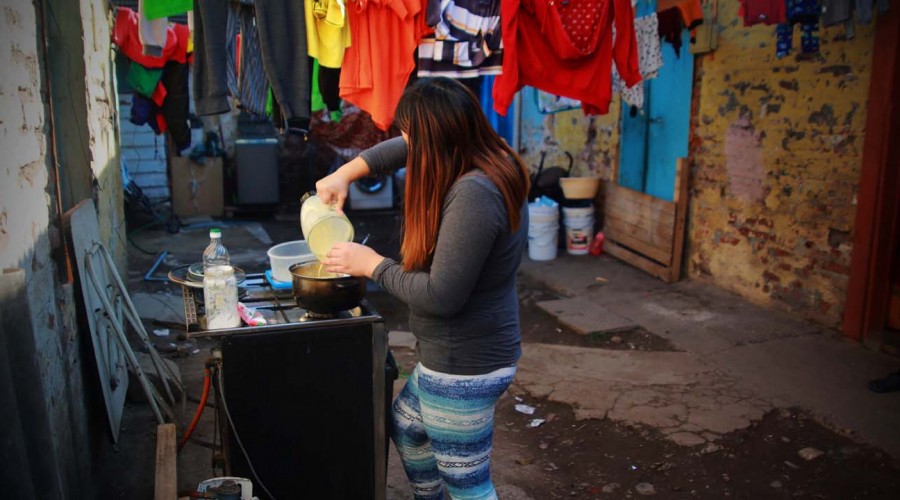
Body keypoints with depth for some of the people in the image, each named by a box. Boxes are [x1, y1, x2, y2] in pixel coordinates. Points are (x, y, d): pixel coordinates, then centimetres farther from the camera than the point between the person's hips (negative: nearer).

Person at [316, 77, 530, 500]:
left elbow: (441, 296, -27)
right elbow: (407, 148, 18)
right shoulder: (487, 162, 0)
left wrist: (372, 265, -14)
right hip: (451, 355, 10)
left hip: (464, 368, -10)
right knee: (407, 427, 30)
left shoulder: (473, 195, -29)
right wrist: (346, 173, 10)